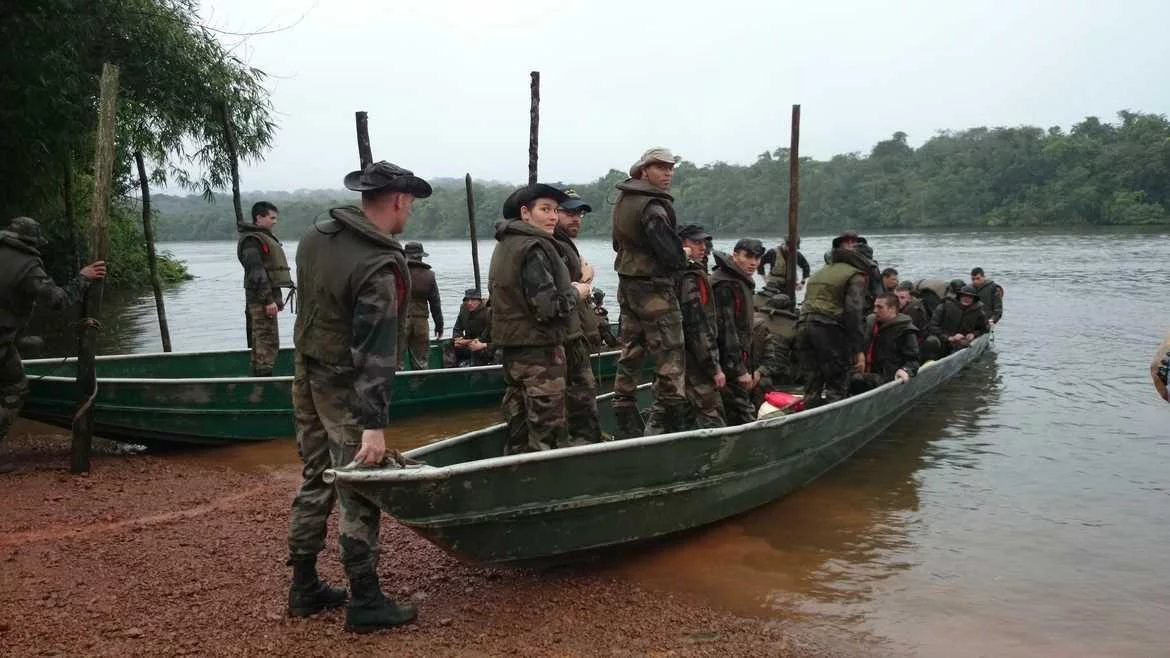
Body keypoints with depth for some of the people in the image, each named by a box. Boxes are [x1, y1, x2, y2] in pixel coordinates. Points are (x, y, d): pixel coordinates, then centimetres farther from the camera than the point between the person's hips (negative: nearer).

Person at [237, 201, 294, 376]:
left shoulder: (267, 237, 20)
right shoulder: (252, 240, -13)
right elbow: (256, 273, -20)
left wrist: (277, 298, 23)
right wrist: (268, 300, -23)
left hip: (270, 294, 10)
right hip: (261, 298, -10)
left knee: (259, 342, 14)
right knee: (267, 342, -11)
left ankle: (259, 376, 21)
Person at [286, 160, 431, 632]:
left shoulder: (314, 239, 3)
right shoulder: (380, 268, -22)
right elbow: (375, 353, -26)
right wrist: (375, 424, -26)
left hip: (307, 377, 9)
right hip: (345, 388, -8)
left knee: (316, 480, 16)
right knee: (358, 492, 0)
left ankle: (304, 588, 26)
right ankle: (365, 602, 9)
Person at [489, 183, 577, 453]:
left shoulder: (505, 246, 14)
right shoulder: (534, 248, -17)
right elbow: (548, 307, -24)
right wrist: (576, 293, -6)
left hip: (510, 346, 10)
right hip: (539, 349, -10)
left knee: (519, 426, 17)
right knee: (546, 425, -4)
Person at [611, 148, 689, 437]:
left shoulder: (623, 199, 9)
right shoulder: (653, 206, -19)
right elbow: (672, 255, -23)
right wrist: (684, 259, -3)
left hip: (627, 286, 9)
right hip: (654, 290, -9)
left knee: (630, 354, 13)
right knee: (670, 359, -1)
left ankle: (626, 426, 19)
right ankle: (673, 422, 3)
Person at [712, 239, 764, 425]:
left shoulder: (743, 283, 18)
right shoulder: (725, 284, -15)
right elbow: (725, 329, -20)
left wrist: (752, 368, 21)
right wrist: (740, 370, -20)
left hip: (739, 359, 10)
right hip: (728, 363, -10)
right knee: (743, 416, -10)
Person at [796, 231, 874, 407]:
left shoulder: (818, 273, 26)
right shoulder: (855, 275, 1)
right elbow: (854, 312, -9)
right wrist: (858, 350, -10)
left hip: (803, 326, 7)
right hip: (830, 329, -7)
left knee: (812, 386, 11)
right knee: (837, 386, 0)